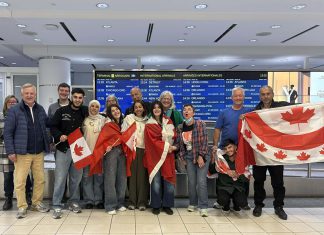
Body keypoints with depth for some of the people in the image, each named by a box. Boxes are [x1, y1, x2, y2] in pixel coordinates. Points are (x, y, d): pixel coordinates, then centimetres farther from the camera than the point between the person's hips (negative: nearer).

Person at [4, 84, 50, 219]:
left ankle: (37, 203, 26)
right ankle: (22, 207, 14)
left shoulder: (40, 109, 9)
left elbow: (48, 124, 19)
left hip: (39, 152, 4)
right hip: (22, 153, -4)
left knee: (40, 179, 11)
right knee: (20, 181, 1)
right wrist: (10, 151, -11)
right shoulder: (14, 111, -4)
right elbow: (7, 132, -5)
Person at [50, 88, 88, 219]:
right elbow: (53, 127, 0)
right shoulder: (61, 111, 0)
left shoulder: (85, 112, 5)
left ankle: (74, 202, 25)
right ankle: (57, 206, 7)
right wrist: (59, 135, -17)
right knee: (60, 178, -1)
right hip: (63, 149, -2)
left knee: (76, 178, 10)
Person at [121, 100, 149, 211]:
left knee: (142, 175, 0)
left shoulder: (147, 120, 11)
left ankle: (142, 202, 7)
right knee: (132, 174, -1)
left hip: (144, 149, 1)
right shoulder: (128, 118, 8)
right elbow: (123, 133, 4)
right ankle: (132, 201, 7)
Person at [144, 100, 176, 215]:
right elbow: (153, 141, -6)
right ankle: (156, 206, 9)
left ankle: (167, 205, 12)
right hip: (155, 155, -3)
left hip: (168, 155, 3)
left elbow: (173, 135, 8)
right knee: (156, 181, -3)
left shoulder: (168, 121, 14)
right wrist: (166, 146, -12)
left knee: (168, 180, 0)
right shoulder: (149, 124, 2)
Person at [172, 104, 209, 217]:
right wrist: (173, 147, -13)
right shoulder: (180, 127, 3)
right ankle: (192, 203, 23)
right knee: (191, 181, 6)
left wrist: (201, 156, -15)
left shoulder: (200, 124, -9)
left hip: (201, 156, -3)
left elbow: (204, 141, -11)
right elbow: (179, 143, 8)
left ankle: (203, 207, -1)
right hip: (189, 156, 4)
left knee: (201, 181, -8)